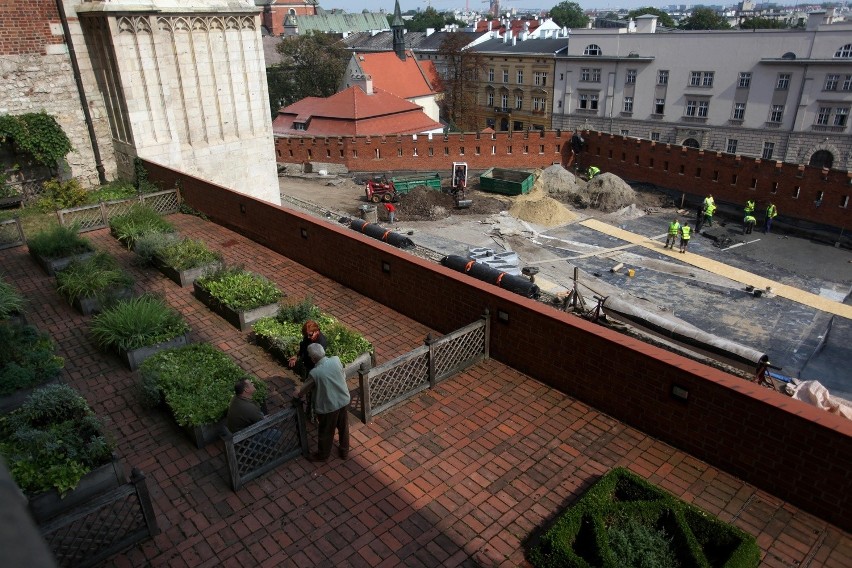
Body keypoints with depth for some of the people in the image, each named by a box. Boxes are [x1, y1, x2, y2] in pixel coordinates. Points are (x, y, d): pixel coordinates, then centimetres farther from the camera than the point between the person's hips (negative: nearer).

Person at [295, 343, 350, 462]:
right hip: (344, 400, 5)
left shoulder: (315, 373, -27)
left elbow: (303, 390, -9)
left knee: (325, 432, 19)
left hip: (328, 406, -5)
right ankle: (344, 451, 45)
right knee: (344, 427, 25)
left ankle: (322, 455, 41)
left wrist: (298, 392, 14)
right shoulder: (336, 360, -15)